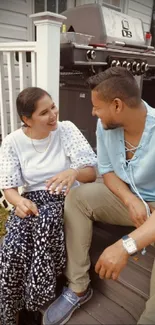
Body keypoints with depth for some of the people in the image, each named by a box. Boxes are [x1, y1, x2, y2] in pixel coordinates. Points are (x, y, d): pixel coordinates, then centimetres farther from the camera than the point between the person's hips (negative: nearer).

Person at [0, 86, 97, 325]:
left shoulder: (67, 130, -6)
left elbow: (92, 172, -11)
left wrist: (74, 172, -35)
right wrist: (20, 201, -28)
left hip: (66, 198, -1)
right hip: (32, 200, 2)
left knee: (46, 219, -36)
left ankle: (37, 298, -12)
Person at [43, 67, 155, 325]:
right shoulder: (105, 125, -10)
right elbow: (107, 171, -1)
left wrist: (126, 246, -45)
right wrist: (131, 200, -20)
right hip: (128, 197, 5)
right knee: (77, 196, -16)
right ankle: (78, 288, -4)